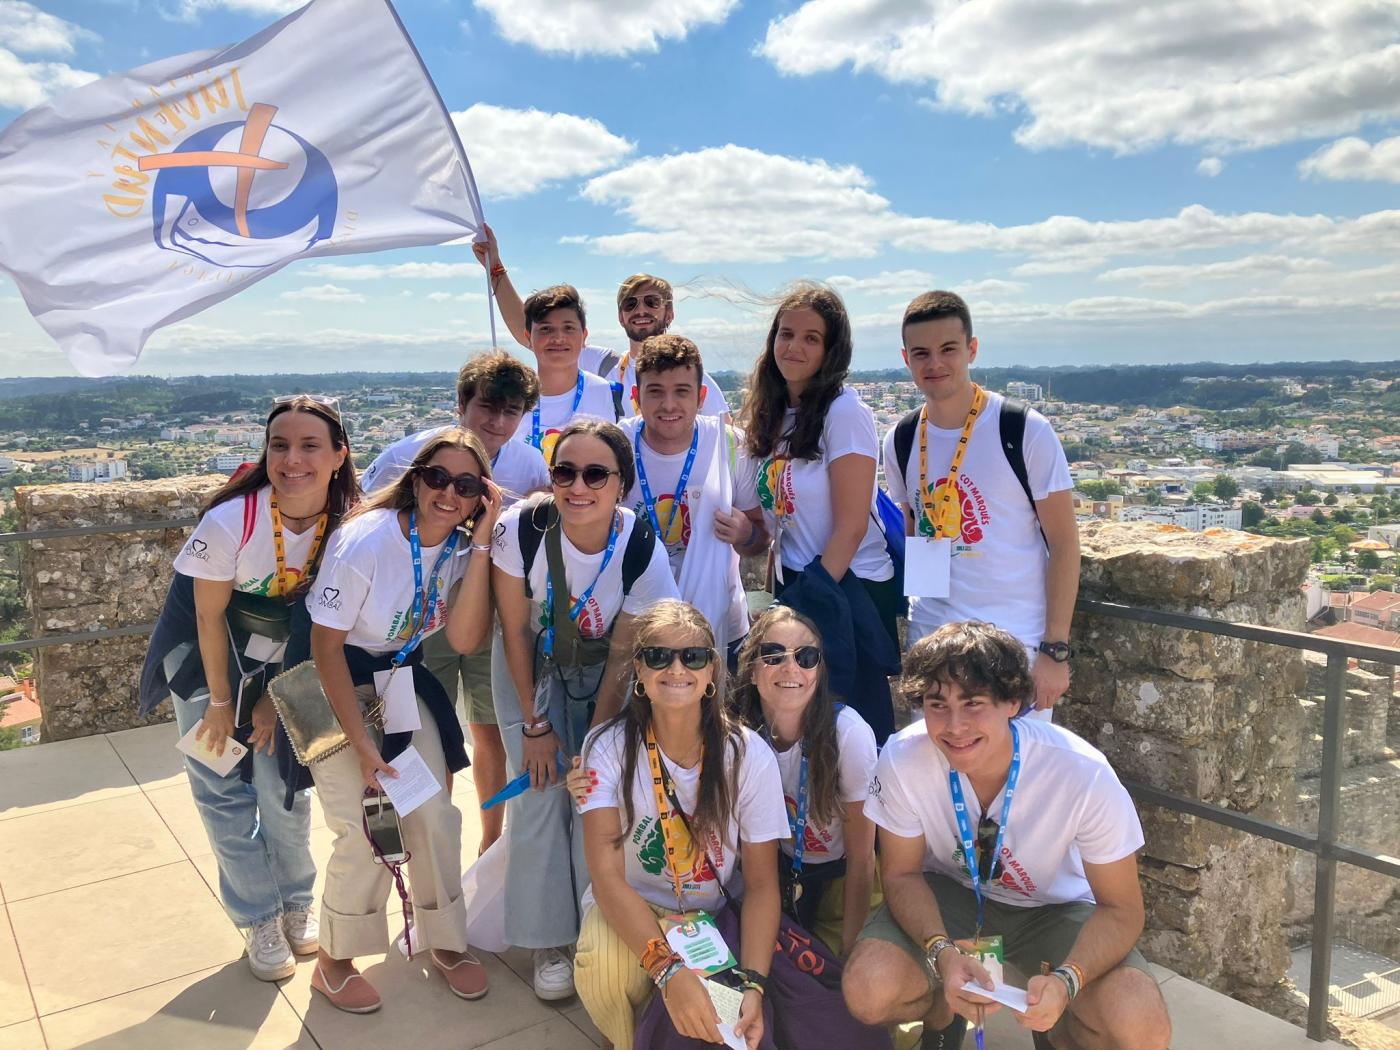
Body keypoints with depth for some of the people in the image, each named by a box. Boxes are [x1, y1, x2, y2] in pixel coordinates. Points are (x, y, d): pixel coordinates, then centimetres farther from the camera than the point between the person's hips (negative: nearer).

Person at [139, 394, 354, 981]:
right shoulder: (231, 520, -31)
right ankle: (261, 921, 18)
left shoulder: (345, 524, -21)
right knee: (225, 790, 1)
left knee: (284, 784, 3)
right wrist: (221, 702, -8)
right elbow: (210, 616, -17)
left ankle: (296, 904, 26)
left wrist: (275, 697, -5)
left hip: (282, 657, 2)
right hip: (207, 654, -2)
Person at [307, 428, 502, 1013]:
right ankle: (334, 960, 14)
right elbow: (326, 646, -20)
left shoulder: (462, 548, -9)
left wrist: (480, 545, -26)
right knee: (364, 830, -11)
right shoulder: (366, 541, -25)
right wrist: (363, 746, -21)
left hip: (403, 681, 5)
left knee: (435, 816, -1)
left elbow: (464, 640, -20)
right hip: (338, 685, -5)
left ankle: (445, 941, 22)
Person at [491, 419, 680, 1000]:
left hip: (599, 672, 0)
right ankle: (549, 941, 8)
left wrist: (594, 744, -12)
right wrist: (534, 724, -10)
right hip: (531, 663, 0)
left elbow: (621, 658, -15)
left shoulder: (644, 554, -28)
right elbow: (515, 631, -15)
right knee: (541, 791, -7)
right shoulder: (521, 528, -29)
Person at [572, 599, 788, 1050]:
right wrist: (668, 969, -38)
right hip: (633, 908, -2)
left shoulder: (748, 755, -13)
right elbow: (607, 876, -23)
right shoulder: (607, 748, -15)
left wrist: (753, 985, -27)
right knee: (602, 966, -33)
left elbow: (761, 883, -10)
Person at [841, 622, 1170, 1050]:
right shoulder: (903, 759, -26)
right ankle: (943, 1014, 11)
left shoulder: (1084, 774, -29)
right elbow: (903, 873, -11)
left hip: (1053, 907, 0)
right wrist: (942, 952, -30)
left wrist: (1066, 981, -36)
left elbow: (1120, 908, -17)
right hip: (948, 891, 1)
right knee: (869, 991, -27)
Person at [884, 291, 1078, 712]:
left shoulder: (1026, 430, -10)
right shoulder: (901, 441, 3)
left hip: (1016, 645, -4)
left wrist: (1055, 650, -11)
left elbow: (1064, 543, -8)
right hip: (929, 643, 4)